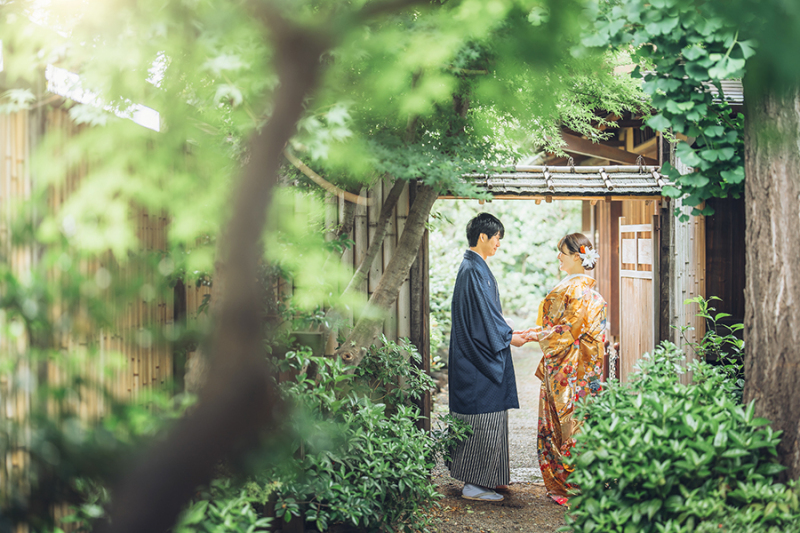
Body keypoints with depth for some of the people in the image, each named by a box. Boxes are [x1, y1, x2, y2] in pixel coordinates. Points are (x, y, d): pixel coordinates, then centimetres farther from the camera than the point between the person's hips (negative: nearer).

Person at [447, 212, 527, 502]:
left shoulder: (474, 267, 15)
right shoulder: (474, 271, -17)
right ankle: (474, 484, 0)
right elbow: (484, 317, -18)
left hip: (477, 356, 11)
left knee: (488, 420, 14)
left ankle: (485, 479, 22)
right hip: (480, 359, -11)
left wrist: (509, 333, 16)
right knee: (484, 421, -5)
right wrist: (509, 338, -7)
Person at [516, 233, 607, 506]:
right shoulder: (569, 285, 14)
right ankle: (560, 486, 18)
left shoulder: (581, 289, -16)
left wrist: (530, 336, -14)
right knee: (555, 424, 12)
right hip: (558, 367, 10)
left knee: (570, 424, -3)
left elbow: (569, 331, -19)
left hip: (573, 370, -10)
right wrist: (529, 332, 11)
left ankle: (576, 489, 4)